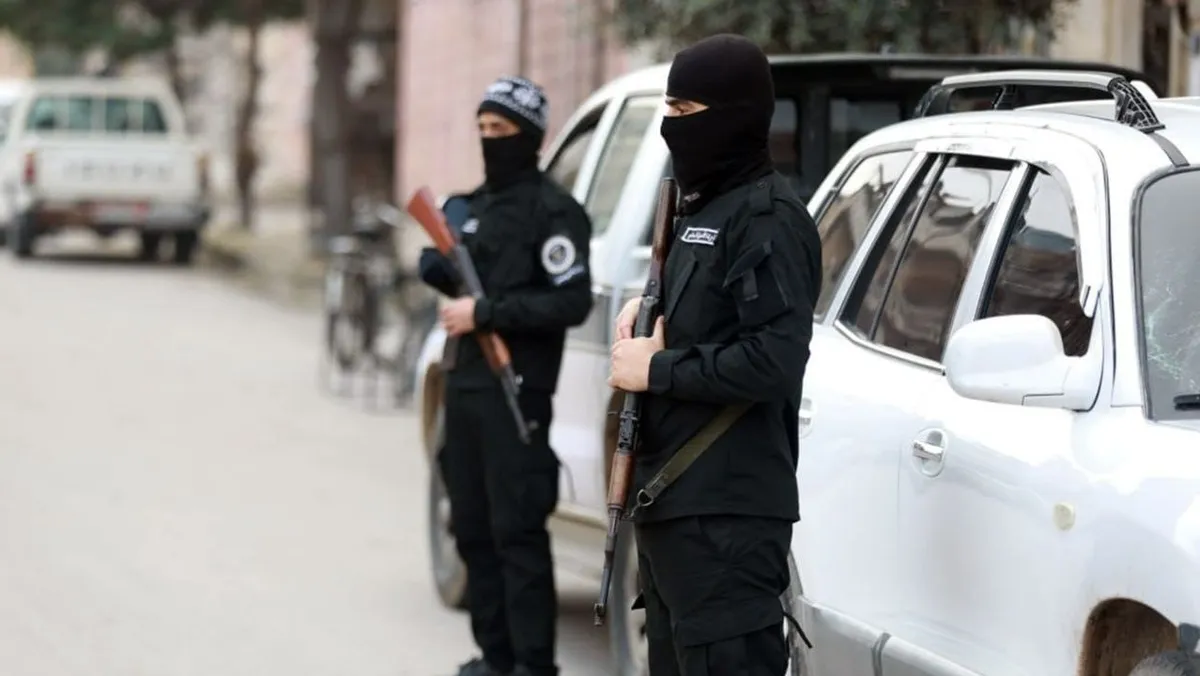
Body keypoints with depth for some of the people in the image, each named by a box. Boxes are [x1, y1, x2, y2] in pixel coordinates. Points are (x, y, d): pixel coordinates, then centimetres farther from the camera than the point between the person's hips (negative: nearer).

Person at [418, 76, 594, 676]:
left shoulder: (552, 210, -7)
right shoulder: (475, 206, 19)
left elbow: (572, 302, -16)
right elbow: (441, 270, 28)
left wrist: (485, 312, -18)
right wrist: (441, 269, 4)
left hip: (518, 390, -8)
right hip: (465, 383, 8)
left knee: (517, 532, -10)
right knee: (473, 528, 9)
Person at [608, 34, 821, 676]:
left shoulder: (766, 216, -12)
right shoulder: (700, 207, 19)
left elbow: (774, 358, -22)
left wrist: (657, 369, -15)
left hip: (728, 512, -11)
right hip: (669, 502, 11)